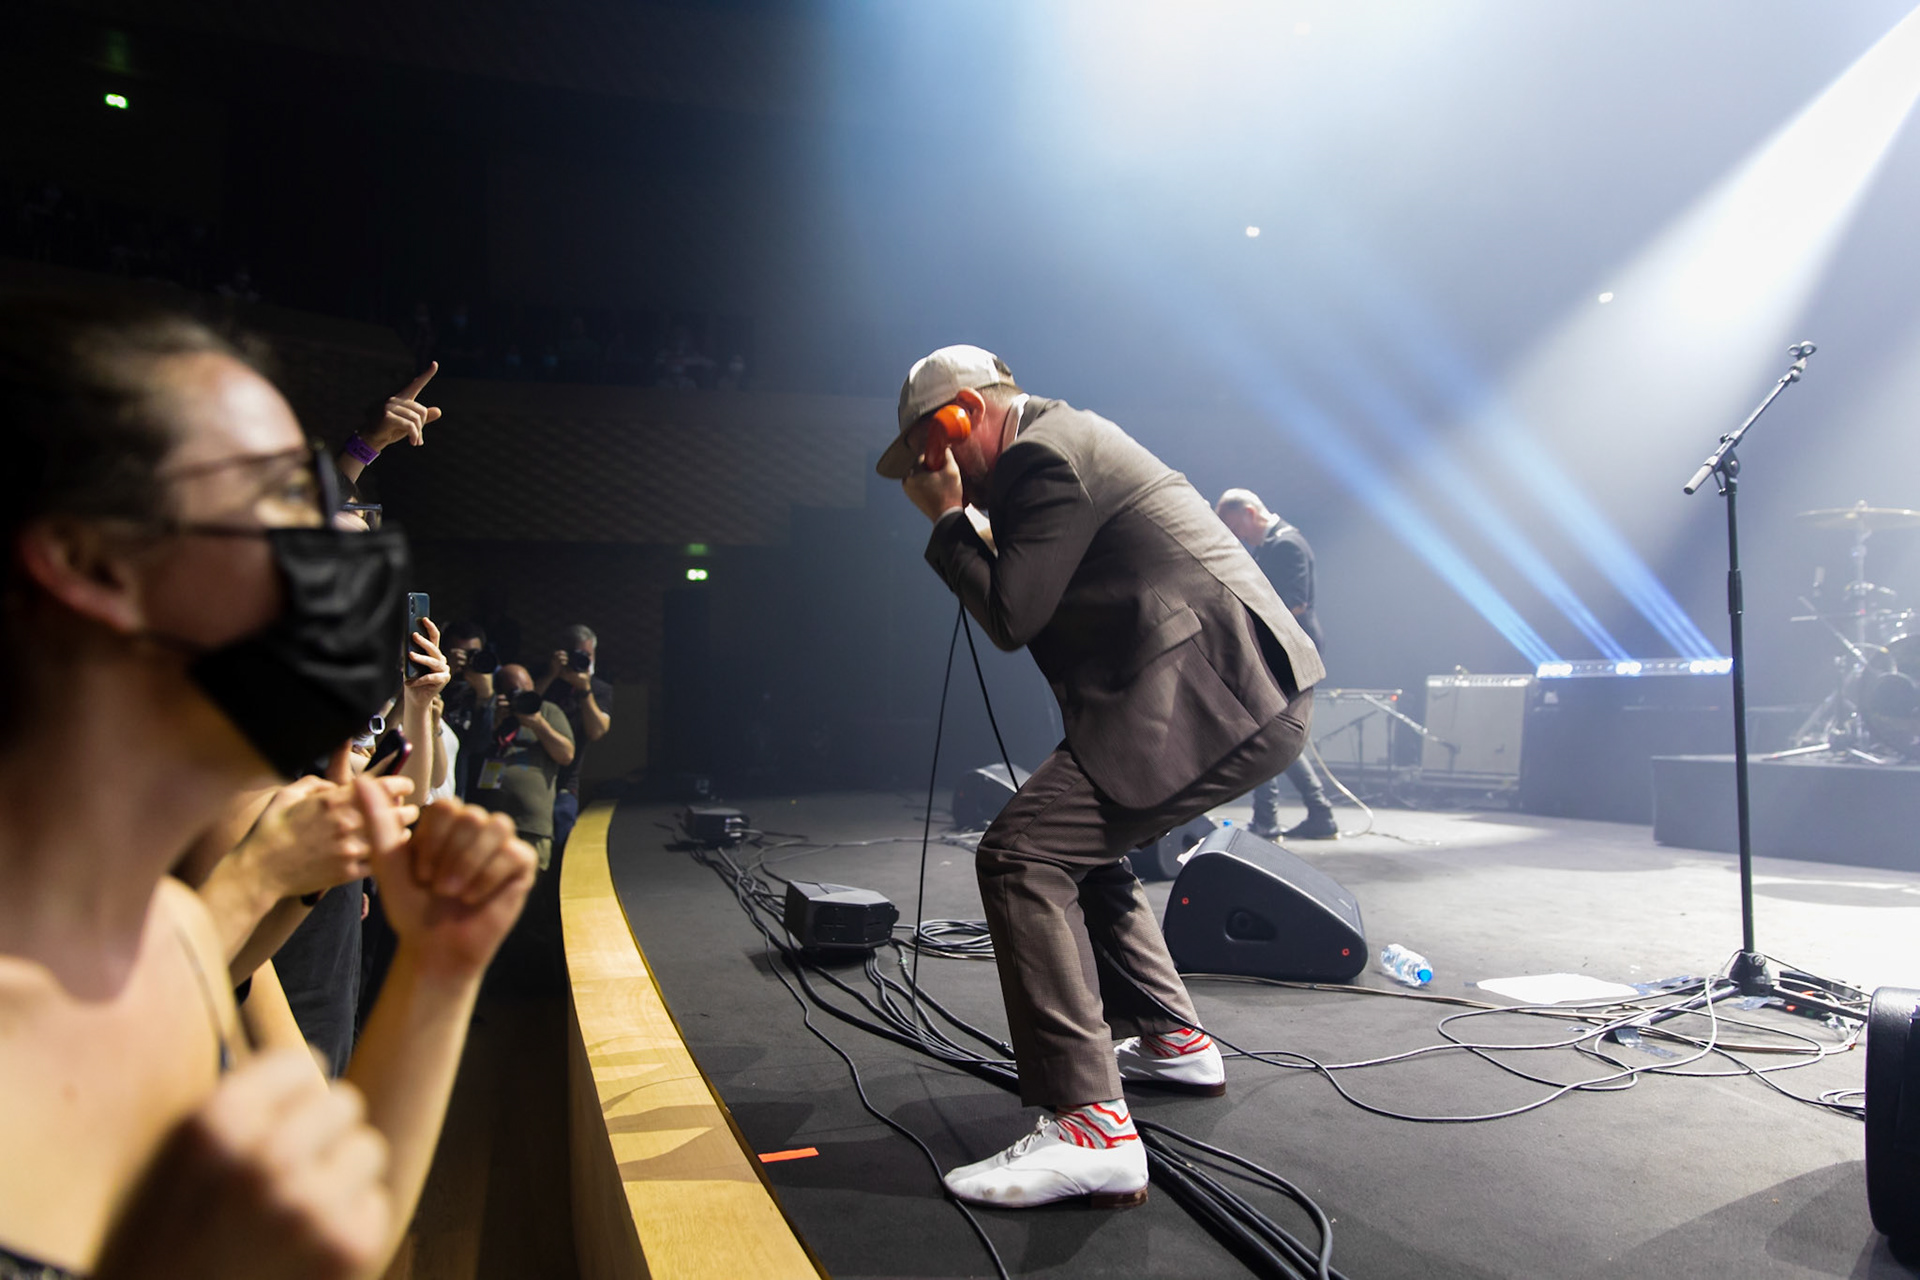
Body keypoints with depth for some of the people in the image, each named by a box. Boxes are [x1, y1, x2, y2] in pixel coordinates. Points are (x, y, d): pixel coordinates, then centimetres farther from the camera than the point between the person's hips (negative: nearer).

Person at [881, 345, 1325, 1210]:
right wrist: (970, 524, 16)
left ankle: (1089, 1129, -17)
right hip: (1251, 688, 11)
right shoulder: (1070, 438, 23)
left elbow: (1011, 616, -12)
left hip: (1209, 695, -11)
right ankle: (1169, 1041, 34)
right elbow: (1036, 599, 25)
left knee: (1021, 855, -17)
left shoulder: (1043, 455, -9)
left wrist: (950, 519, -1)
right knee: (1082, 842, 25)